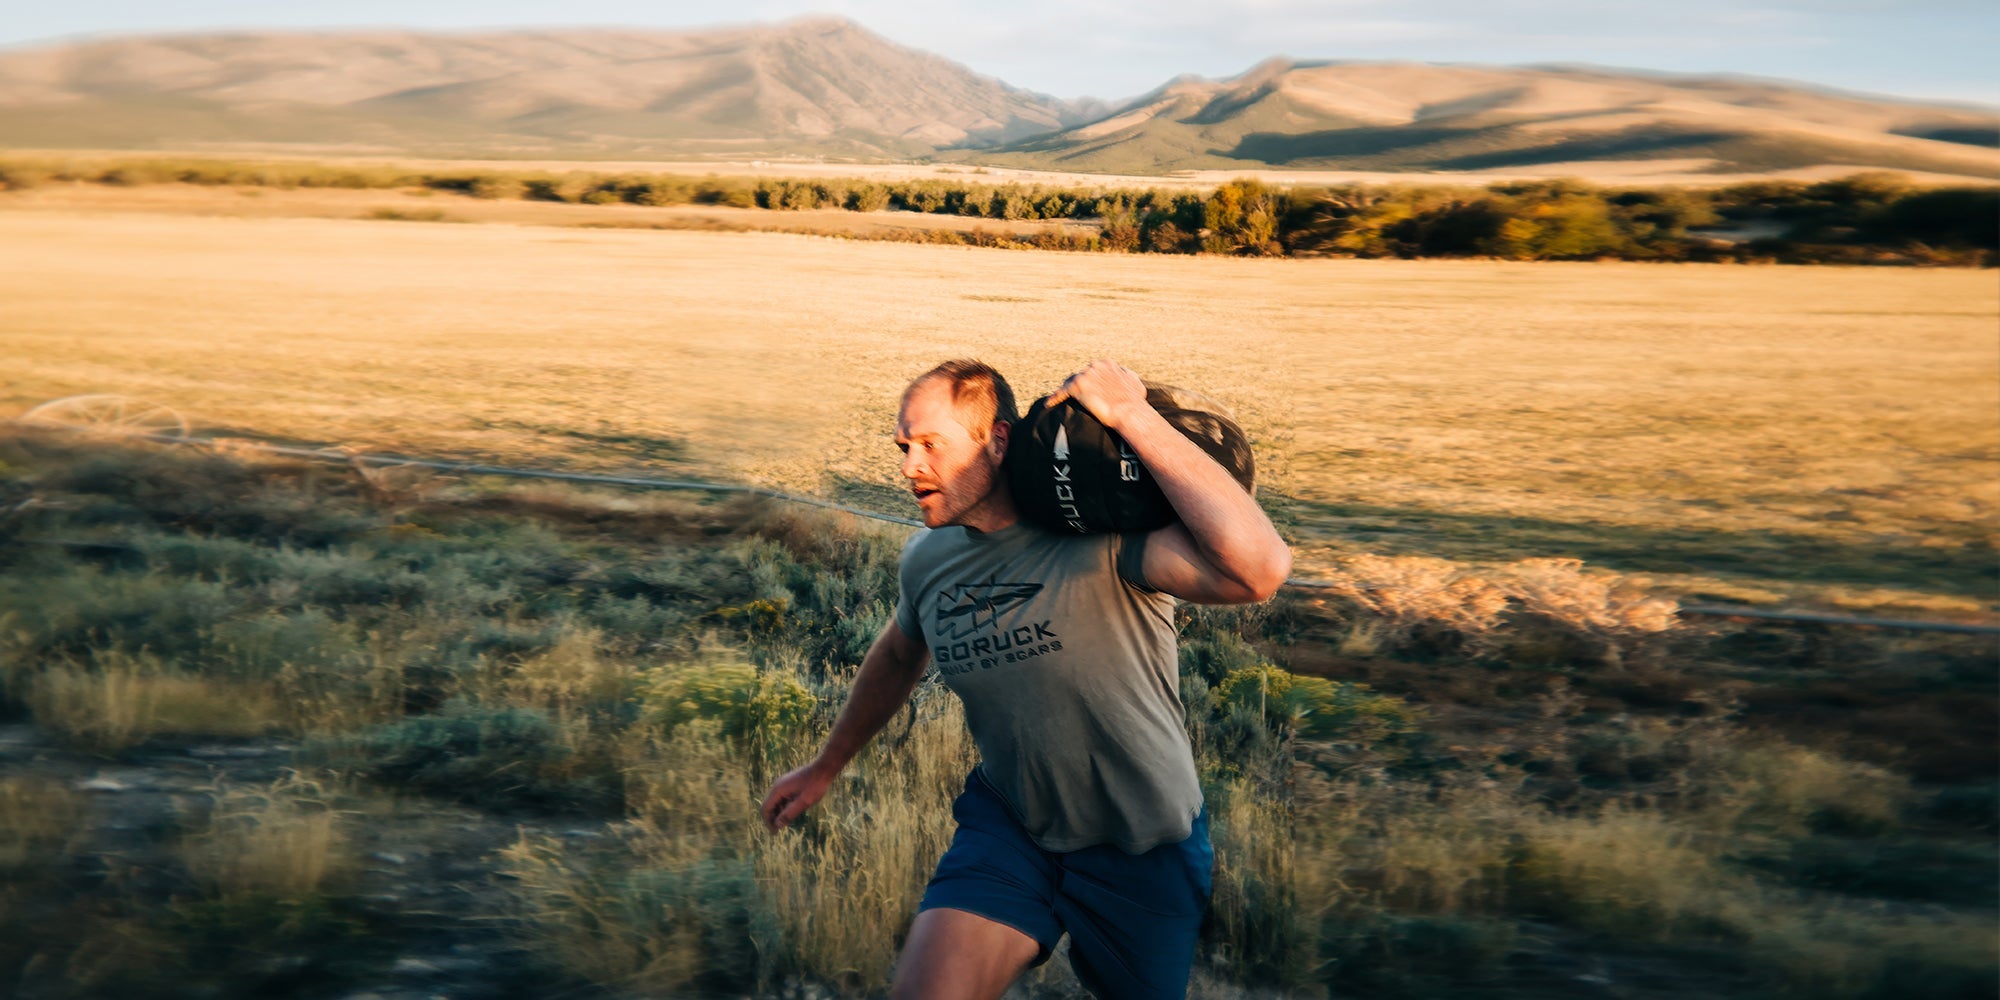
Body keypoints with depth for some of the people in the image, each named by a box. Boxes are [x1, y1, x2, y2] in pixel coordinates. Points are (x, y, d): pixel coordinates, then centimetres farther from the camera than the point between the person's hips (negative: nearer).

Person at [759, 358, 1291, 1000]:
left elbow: (1260, 568, -44)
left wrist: (1133, 417, -41)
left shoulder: (1099, 536, -26)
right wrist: (825, 767, 29)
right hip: (1006, 820, 4)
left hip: (1141, 844, -3)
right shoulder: (926, 559, -5)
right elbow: (898, 656, 17)